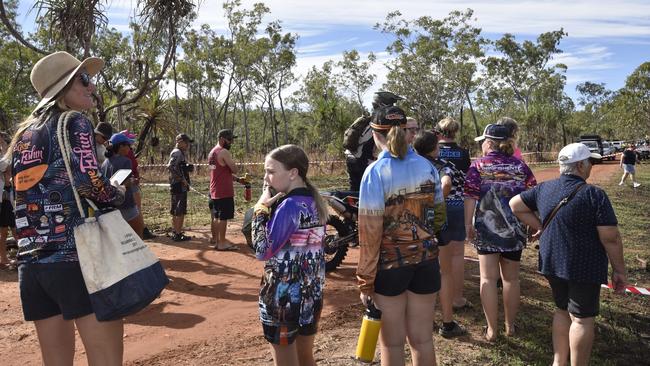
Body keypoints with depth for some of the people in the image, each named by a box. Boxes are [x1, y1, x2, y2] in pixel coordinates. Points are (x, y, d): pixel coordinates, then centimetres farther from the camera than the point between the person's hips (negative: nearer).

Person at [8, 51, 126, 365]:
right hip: (78, 256, -8)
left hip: (31, 262, 8)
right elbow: (88, 180, -17)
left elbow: (28, 191, 21)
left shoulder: (23, 135, 19)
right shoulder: (74, 122, -3)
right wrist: (119, 196, 1)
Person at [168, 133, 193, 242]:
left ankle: (175, 232, 25)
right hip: (180, 186, -11)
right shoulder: (177, 153, -14)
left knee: (175, 211, 16)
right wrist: (182, 179, -23)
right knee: (180, 211, -7)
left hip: (176, 186, 11)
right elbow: (171, 167, -28)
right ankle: (178, 234, -4)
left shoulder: (179, 153, 17)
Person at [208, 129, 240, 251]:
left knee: (216, 216, 18)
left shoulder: (212, 152, 16)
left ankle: (215, 239, 28)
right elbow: (234, 170, -16)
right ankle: (222, 243, 0)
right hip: (224, 191, -9)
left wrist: (236, 179, 15)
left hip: (214, 191, 9)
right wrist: (232, 163, 4)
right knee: (223, 217, -4)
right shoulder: (224, 152, -14)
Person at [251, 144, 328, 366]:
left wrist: (260, 208, -14)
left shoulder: (289, 206, -21)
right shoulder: (315, 201, 4)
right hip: (311, 292, 8)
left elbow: (263, 251, -18)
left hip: (284, 296, -8)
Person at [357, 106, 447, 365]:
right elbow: (438, 216, 12)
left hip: (390, 263, -4)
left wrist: (365, 282, -11)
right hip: (426, 260, 5)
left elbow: (370, 232, -16)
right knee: (422, 339, 16)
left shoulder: (376, 172, -14)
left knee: (392, 343, 12)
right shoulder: (428, 167, 1)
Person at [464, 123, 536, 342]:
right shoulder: (520, 166, 3)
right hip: (514, 229, 3)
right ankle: (510, 326, 28)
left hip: (486, 228, -3)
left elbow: (471, 197, -10)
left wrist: (468, 224, -3)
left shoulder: (478, 166, -5)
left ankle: (492, 330, 10)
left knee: (488, 278, 5)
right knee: (511, 278, 16)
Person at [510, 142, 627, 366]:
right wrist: (619, 270, -5)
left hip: (552, 264, 6)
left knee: (562, 310, 20)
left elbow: (515, 205, 12)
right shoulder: (594, 194, -17)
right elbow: (611, 238, -16)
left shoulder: (544, 189, 2)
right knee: (582, 318, 5)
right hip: (584, 267, -6)